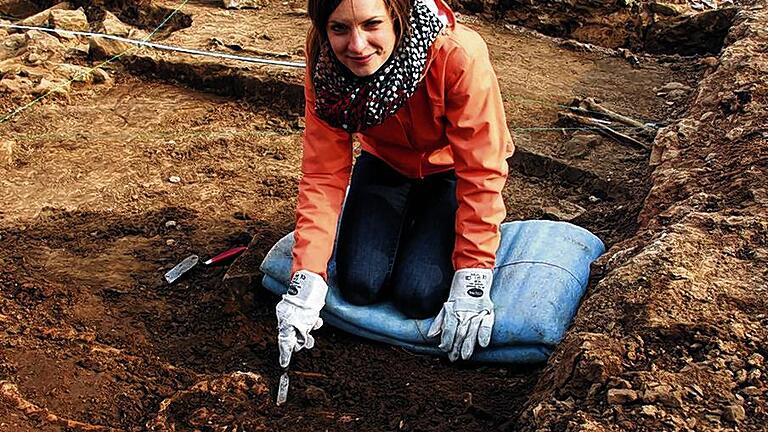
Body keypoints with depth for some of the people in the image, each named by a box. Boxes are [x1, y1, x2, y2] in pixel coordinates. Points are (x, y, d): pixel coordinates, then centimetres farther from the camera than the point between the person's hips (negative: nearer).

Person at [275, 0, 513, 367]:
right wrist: (307, 277, -29)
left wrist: (472, 280, -30)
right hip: (385, 162, 3)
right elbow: (323, 172, -22)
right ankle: (405, 218, 17)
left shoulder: (459, 56, -36)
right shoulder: (323, 62, -25)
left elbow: (481, 173, -29)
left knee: (418, 295, -17)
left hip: (450, 172, -2)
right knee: (359, 285, -13)